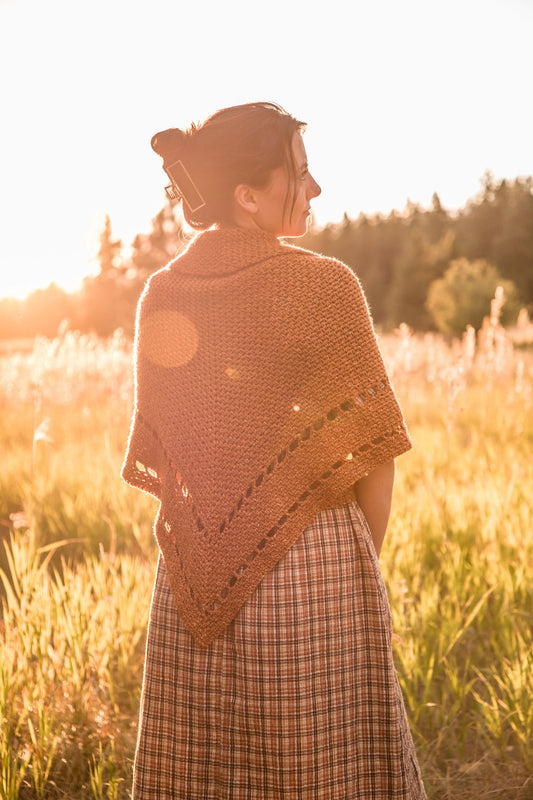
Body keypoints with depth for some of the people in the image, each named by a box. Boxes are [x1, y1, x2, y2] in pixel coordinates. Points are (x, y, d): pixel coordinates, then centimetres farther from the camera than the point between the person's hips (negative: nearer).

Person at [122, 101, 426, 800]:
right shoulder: (327, 286, -12)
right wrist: (361, 563, 7)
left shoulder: (161, 296, 2)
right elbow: (373, 455, -8)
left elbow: (156, 456, 8)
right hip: (314, 572, -4)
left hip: (193, 586, 5)